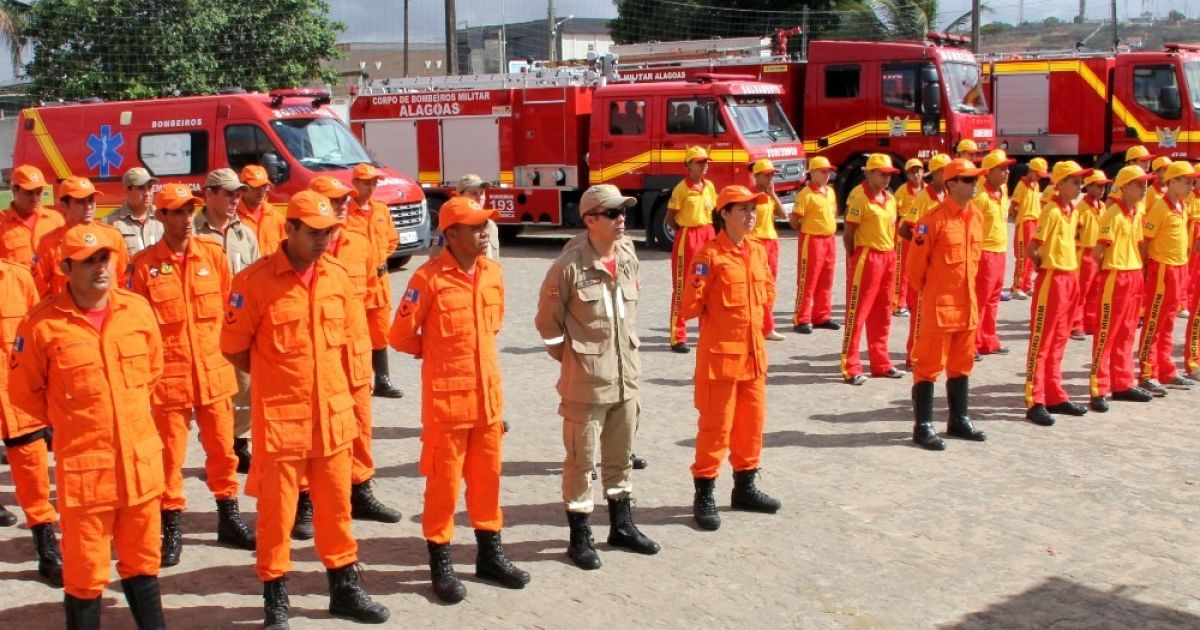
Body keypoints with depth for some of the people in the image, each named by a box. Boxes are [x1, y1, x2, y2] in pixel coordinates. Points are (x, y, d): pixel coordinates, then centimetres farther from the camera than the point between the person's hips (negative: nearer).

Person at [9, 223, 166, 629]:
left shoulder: (138, 309, 0)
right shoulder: (44, 323, -12)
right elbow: (22, 391, -2)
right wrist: (67, 420, 4)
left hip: (141, 461, 4)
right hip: (83, 466, -4)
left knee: (142, 562, 18)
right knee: (85, 572, 6)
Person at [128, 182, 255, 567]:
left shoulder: (212, 254, 2)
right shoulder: (145, 264, -4)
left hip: (214, 372, 3)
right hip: (169, 376, -2)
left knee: (222, 449, 12)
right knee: (170, 454, 5)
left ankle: (229, 518, 27)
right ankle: (172, 528, 18)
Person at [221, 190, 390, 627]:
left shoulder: (336, 276, 3)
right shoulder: (255, 280, -12)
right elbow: (233, 348, -5)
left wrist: (320, 376, 12)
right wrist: (278, 377, 3)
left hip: (333, 415, 5)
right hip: (280, 418, -5)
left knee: (336, 506, 15)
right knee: (276, 512, 6)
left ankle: (345, 590, 30)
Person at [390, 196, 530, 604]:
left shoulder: (493, 273, 3)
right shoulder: (429, 277, -15)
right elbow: (401, 336, -8)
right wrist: (436, 354, 6)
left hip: (488, 394, 6)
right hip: (446, 397, -5)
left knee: (487, 476, 15)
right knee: (443, 481, 5)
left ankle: (490, 555, 29)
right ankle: (441, 564, 18)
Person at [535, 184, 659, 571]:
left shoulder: (629, 259, 3)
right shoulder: (569, 266, -16)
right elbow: (547, 320, -7)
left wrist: (628, 358, 15)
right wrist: (568, 356, -2)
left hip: (627, 377, 6)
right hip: (586, 381, -6)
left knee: (620, 456, 18)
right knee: (581, 460, 4)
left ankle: (622, 526, 33)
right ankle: (580, 538, 17)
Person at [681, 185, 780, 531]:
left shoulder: (758, 251, 8)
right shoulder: (709, 255, -13)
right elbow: (690, 306, -14)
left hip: (753, 351, 7)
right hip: (720, 353, -7)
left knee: (752, 422, 15)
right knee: (715, 426, -1)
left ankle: (745, 487, 29)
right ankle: (704, 495, 9)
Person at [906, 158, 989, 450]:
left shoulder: (978, 216, 7)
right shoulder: (934, 218, -15)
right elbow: (916, 263, -10)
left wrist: (973, 291, 18)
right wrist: (928, 292, 2)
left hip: (968, 305, 7)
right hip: (938, 306, -7)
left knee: (962, 364, 16)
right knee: (930, 365, -1)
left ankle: (959, 420, 28)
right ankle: (923, 426, 5)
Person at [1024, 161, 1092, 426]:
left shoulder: (1074, 211, 11)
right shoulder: (1051, 212, -15)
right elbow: (1032, 250, -17)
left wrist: (1072, 272, 12)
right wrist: (1045, 266, -2)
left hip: (1070, 279, 8)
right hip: (1051, 279, -8)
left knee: (1059, 340, 14)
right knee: (1041, 342, -4)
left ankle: (1055, 397, 22)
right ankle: (1035, 403, -2)